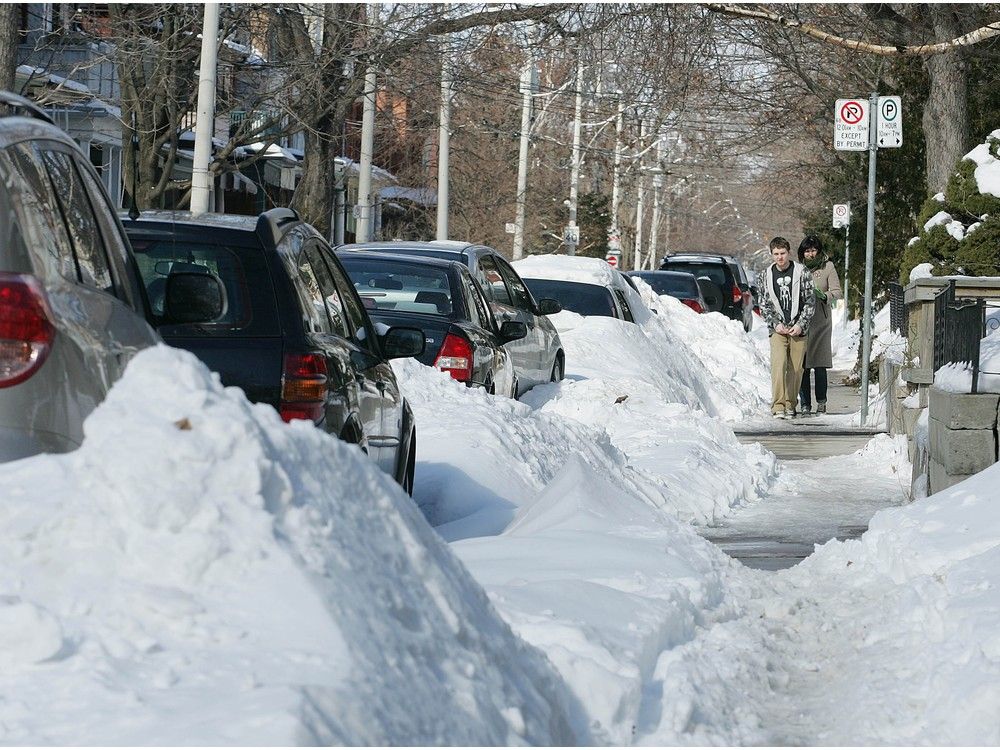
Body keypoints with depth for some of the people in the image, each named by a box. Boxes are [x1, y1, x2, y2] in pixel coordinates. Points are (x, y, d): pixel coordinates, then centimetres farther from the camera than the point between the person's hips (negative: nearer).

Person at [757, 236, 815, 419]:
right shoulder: (765, 276, 6)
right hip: (777, 328, 0)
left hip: (798, 328, 0)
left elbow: (810, 301, 1)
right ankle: (778, 406, -19)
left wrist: (800, 324, -7)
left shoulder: (802, 272, 1)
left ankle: (790, 404, 13)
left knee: (795, 369, 1)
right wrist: (775, 323, -6)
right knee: (778, 363, -17)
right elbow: (764, 304, 8)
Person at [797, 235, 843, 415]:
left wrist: (824, 295, -16)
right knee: (802, 365, -4)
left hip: (821, 320, -1)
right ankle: (805, 404, 1)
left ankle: (821, 403, 6)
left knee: (820, 365, -4)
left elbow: (838, 292, 3)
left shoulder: (827, 266, 5)